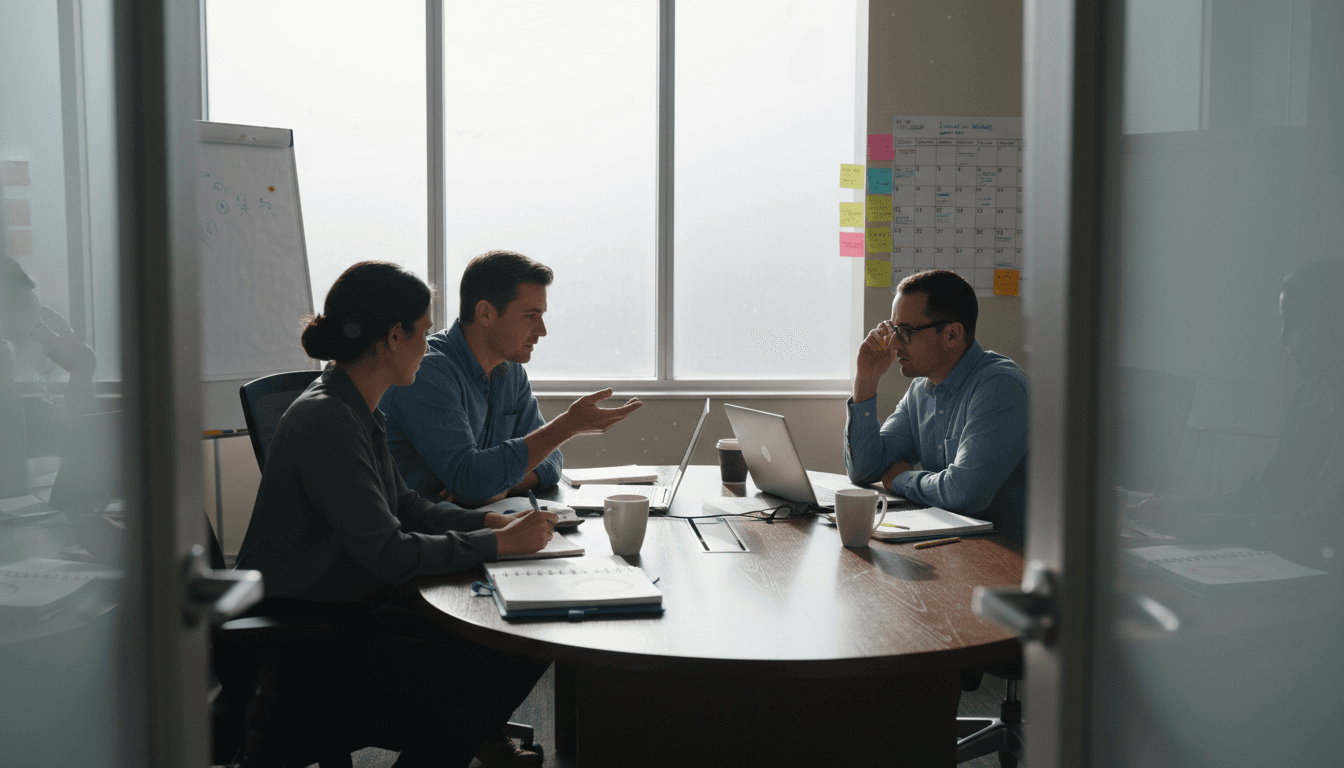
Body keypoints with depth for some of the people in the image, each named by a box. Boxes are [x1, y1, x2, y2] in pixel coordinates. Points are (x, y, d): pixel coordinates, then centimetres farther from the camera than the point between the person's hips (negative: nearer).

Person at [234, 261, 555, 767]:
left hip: (353, 607, 9)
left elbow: (405, 507, 15)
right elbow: (388, 552, -26)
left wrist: (493, 521, 0)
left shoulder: (357, 410, 8)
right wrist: (499, 542, -18)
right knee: (476, 671, -20)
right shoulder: (325, 420, -23)